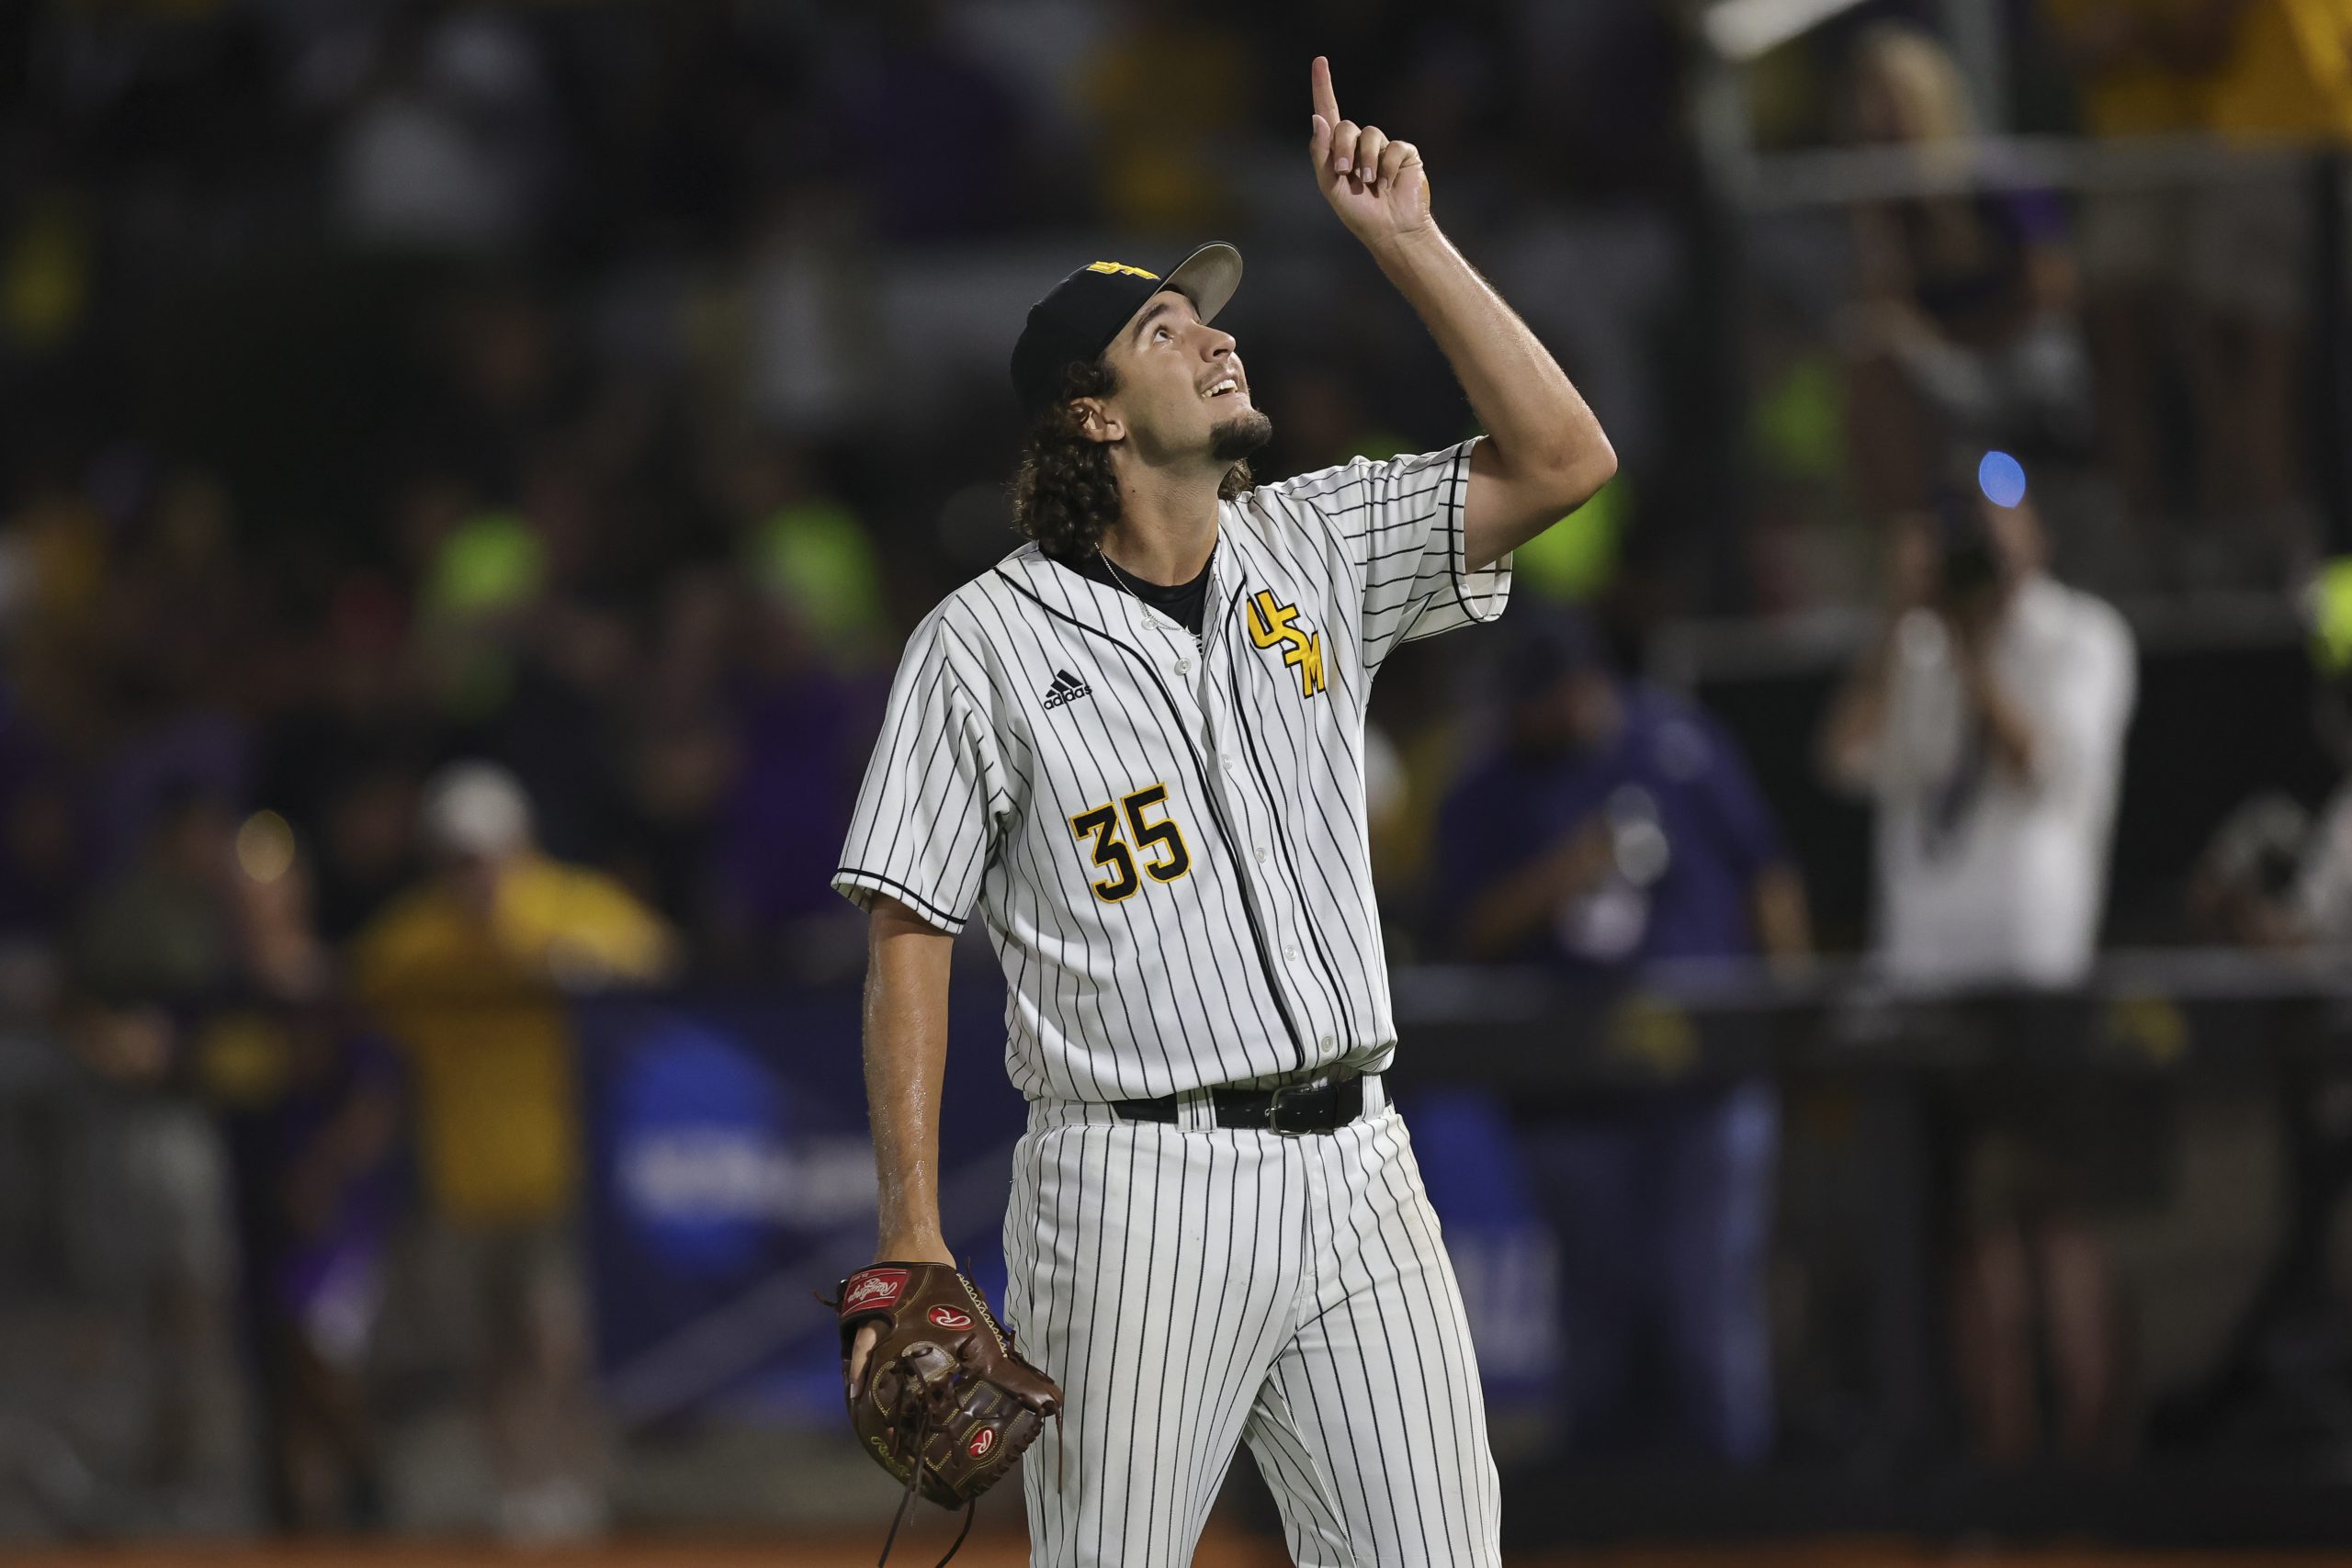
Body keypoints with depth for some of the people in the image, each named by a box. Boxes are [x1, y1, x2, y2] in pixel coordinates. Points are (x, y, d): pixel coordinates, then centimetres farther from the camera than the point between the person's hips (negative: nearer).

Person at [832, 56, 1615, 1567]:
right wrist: (912, 1240, -10)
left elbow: (1561, 457, 3)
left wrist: (1408, 241, -1)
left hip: (1355, 1162, 5)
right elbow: (909, 935, -3)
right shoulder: (988, 641, -2)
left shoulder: (1317, 550, 11)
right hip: (1141, 1194, -5)